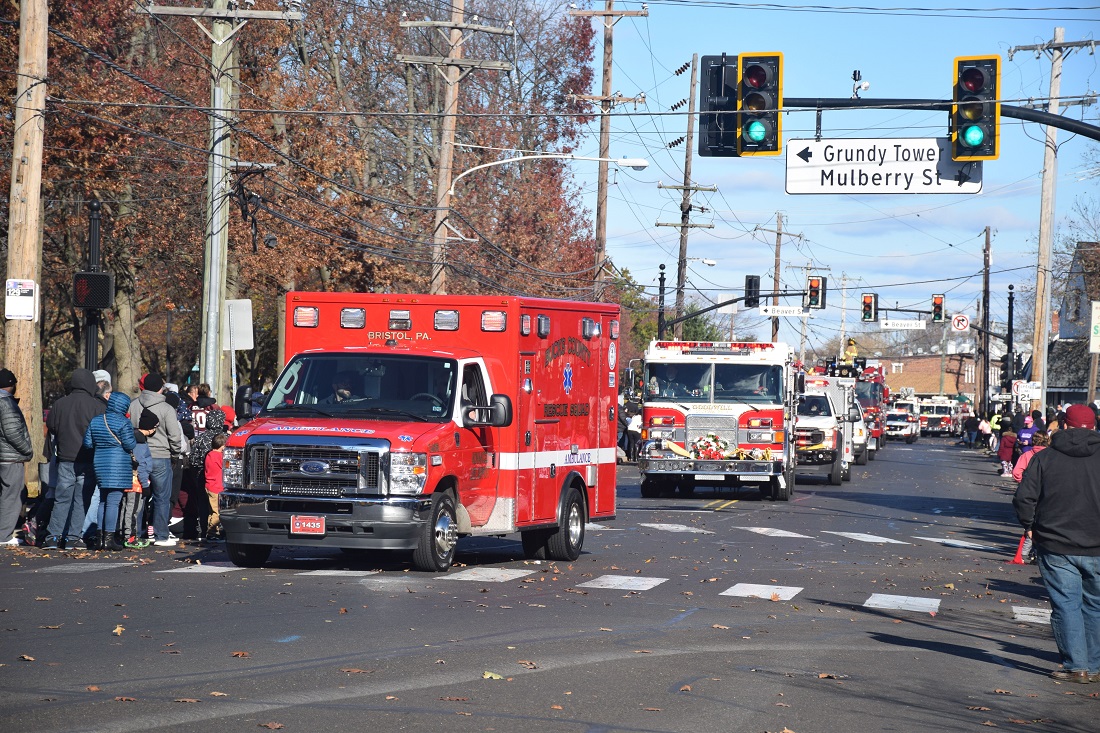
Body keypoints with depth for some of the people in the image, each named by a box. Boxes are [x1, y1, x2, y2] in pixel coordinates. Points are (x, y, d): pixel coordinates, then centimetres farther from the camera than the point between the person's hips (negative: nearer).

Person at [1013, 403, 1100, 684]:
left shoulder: (1045, 457, -2)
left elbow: (1023, 497, -6)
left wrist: (1030, 525, 10)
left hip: (1056, 546, -1)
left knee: (1066, 604, 2)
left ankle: (1076, 666, -2)